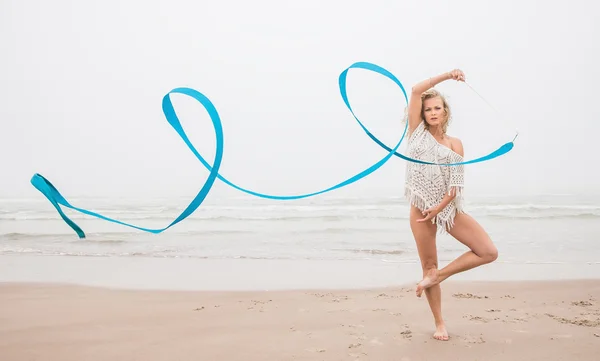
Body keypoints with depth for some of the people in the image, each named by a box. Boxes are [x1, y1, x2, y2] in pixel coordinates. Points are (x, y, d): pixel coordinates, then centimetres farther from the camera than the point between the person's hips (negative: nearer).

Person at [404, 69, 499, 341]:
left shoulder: (455, 144, 4)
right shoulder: (417, 132, 4)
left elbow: (457, 183, -4)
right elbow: (416, 90, -5)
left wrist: (439, 207, -15)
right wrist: (446, 76, -4)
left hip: (450, 207, 2)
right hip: (422, 208, -1)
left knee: (489, 252, -7)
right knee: (428, 265, 5)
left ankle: (438, 276, 6)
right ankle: (439, 323, 20)